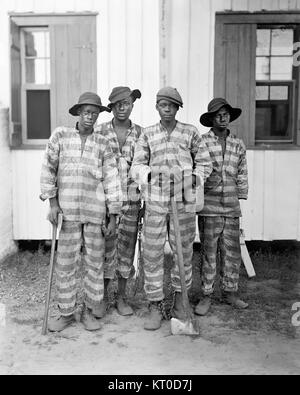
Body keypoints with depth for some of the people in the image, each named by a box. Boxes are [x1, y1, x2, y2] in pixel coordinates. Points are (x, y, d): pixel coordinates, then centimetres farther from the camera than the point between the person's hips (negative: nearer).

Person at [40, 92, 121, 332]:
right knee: (65, 262, 5)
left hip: (95, 211, 1)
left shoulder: (103, 143, 6)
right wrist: (52, 202, -4)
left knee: (95, 262, 5)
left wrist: (113, 216, 1)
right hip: (68, 210, 0)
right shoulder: (60, 135, 4)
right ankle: (67, 313, 20)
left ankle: (89, 311, 21)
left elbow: (111, 179, 4)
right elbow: (48, 169, 3)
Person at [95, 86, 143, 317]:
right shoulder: (100, 132, 3)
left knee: (127, 249, 8)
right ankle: (102, 298, 20)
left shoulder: (140, 133, 7)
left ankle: (122, 298, 23)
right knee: (106, 249, 3)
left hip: (132, 200, 2)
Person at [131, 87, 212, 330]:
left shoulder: (190, 132, 6)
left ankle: (179, 299, 29)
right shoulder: (147, 134, 8)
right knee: (152, 253, 0)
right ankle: (155, 306, 13)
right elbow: (137, 165, 4)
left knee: (183, 251, 9)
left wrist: (194, 177, -7)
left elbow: (204, 162, 10)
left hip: (184, 201, 0)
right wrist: (150, 174, -15)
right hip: (155, 202, 0)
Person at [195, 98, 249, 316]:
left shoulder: (238, 144, 12)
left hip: (231, 208, 4)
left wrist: (241, 199, 13)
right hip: (209, 207, -3)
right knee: (209, 253, 2)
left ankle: (230, 292, 25)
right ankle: (206, 296, 15)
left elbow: (242, 175, 16)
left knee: (233, 252, 9)